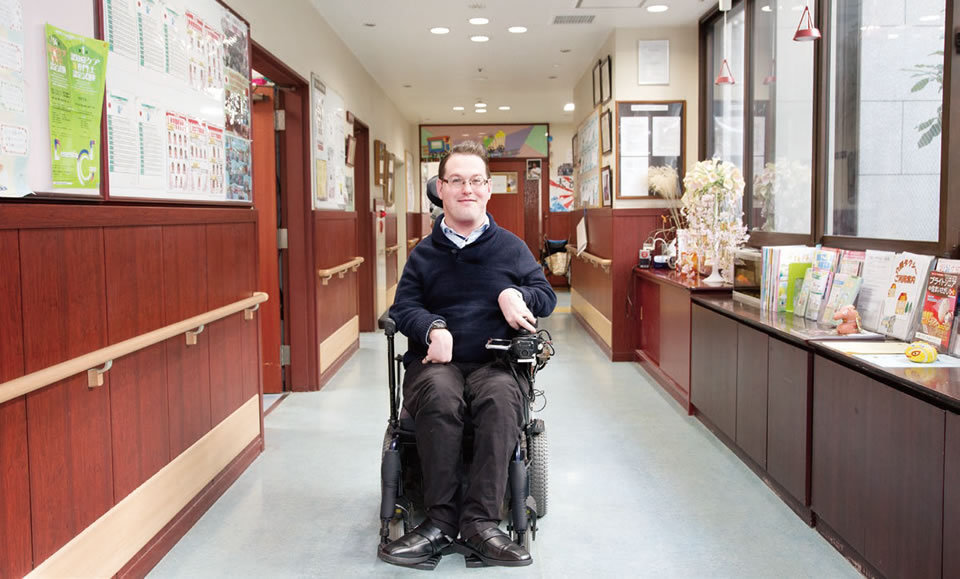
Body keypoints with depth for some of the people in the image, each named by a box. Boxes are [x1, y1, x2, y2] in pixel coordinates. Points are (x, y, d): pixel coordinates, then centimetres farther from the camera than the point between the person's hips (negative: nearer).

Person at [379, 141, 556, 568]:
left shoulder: (511, 247, 17)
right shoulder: (423, 254, 16)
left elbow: (546, 295, 15)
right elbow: (403, 307, 6)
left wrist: (515, 295, -9)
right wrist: (434, 328, -17)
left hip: (494, 362, 0)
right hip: (436, 361, 0)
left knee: (501, 398, -36)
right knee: (439, 396, -36)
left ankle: (480, 523, -31)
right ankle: (441, 520, -27)